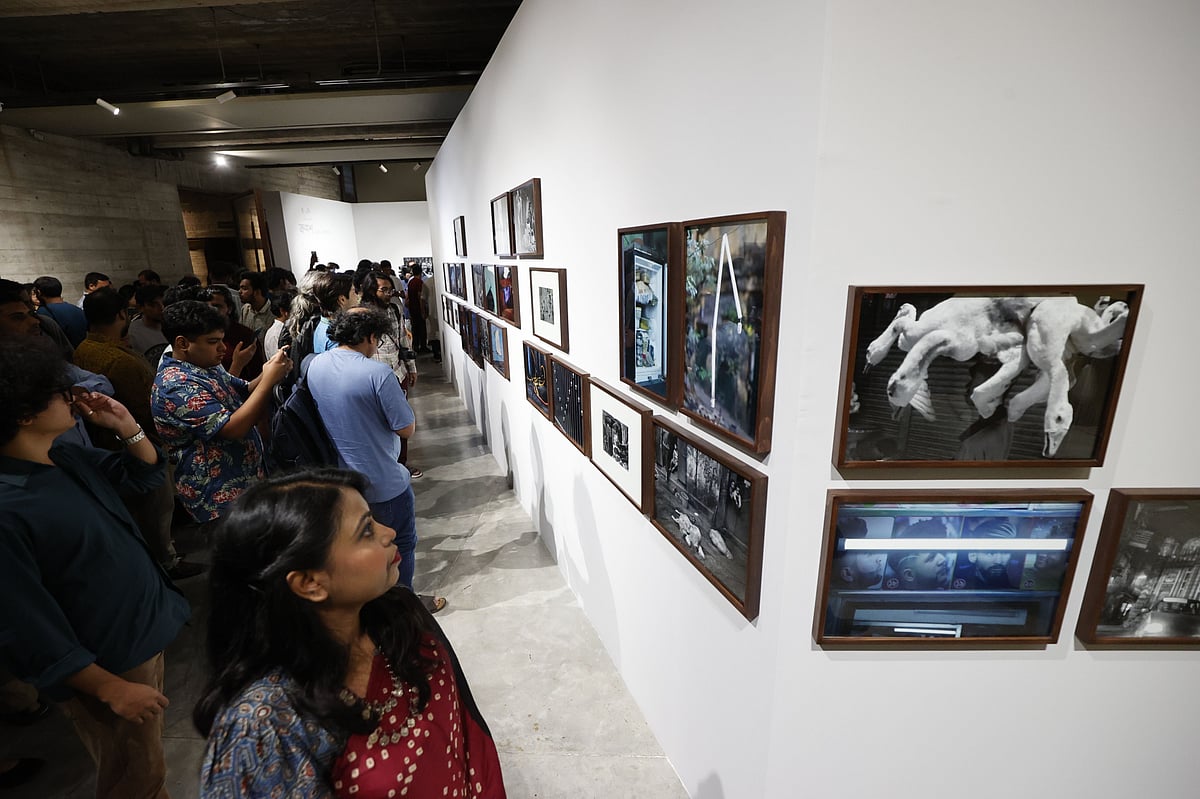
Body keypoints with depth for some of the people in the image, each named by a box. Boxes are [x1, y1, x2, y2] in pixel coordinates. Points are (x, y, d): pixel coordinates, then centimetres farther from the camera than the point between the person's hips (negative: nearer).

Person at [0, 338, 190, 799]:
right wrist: (112, 689, -17)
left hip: (146, 630, 8)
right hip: (104, 665, -8)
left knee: (147, 760, 28)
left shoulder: (66, 458, -2)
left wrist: (127, 427, -4)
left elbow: (146, 475, 14)